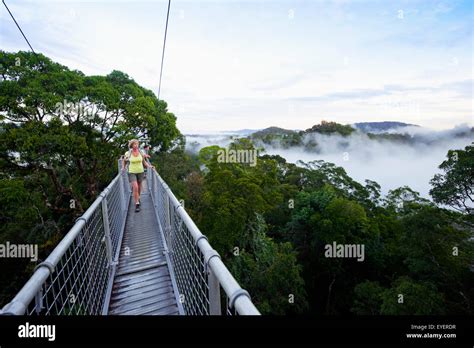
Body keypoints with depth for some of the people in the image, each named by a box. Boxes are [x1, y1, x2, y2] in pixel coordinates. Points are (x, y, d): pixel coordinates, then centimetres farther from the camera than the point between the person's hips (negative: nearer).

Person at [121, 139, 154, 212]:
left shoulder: (141, 152, -5)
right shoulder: (128, 153, -8)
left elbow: (144, 162, 7)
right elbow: (124, 160, 11)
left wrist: (149, 166, -7)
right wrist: (123, 167, 1)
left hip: (140, 172, 2)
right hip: (132, 172, -2)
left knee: (139, 187, 16)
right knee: (135, 188, -16)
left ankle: (138, 198, 45)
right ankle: (137, 204, -6)